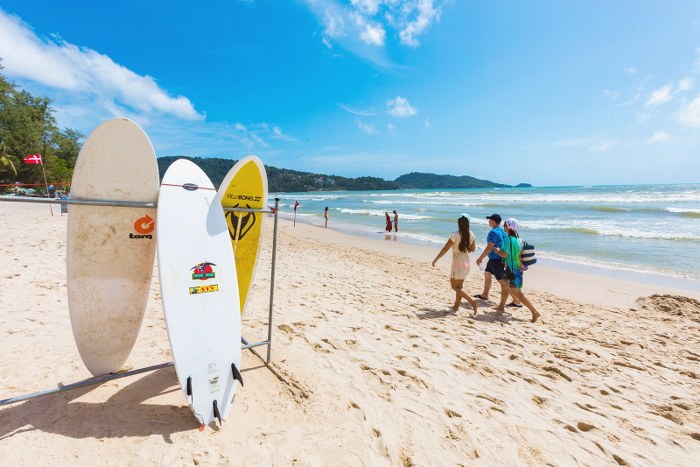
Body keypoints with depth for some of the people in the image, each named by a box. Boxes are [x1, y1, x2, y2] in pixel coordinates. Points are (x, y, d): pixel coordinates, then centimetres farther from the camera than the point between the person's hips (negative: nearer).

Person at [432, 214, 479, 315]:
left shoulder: (455, 235, -20)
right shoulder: (471, 235, -1)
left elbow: (445, 248, -16)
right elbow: (472, 249, 11)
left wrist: (435, 259, -8)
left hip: (458, 264, -7)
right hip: (466, 263, 7)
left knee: (455, 287, 4)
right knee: (459, 286, 18)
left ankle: (473, 302, -8)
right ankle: (456, 306, 28)